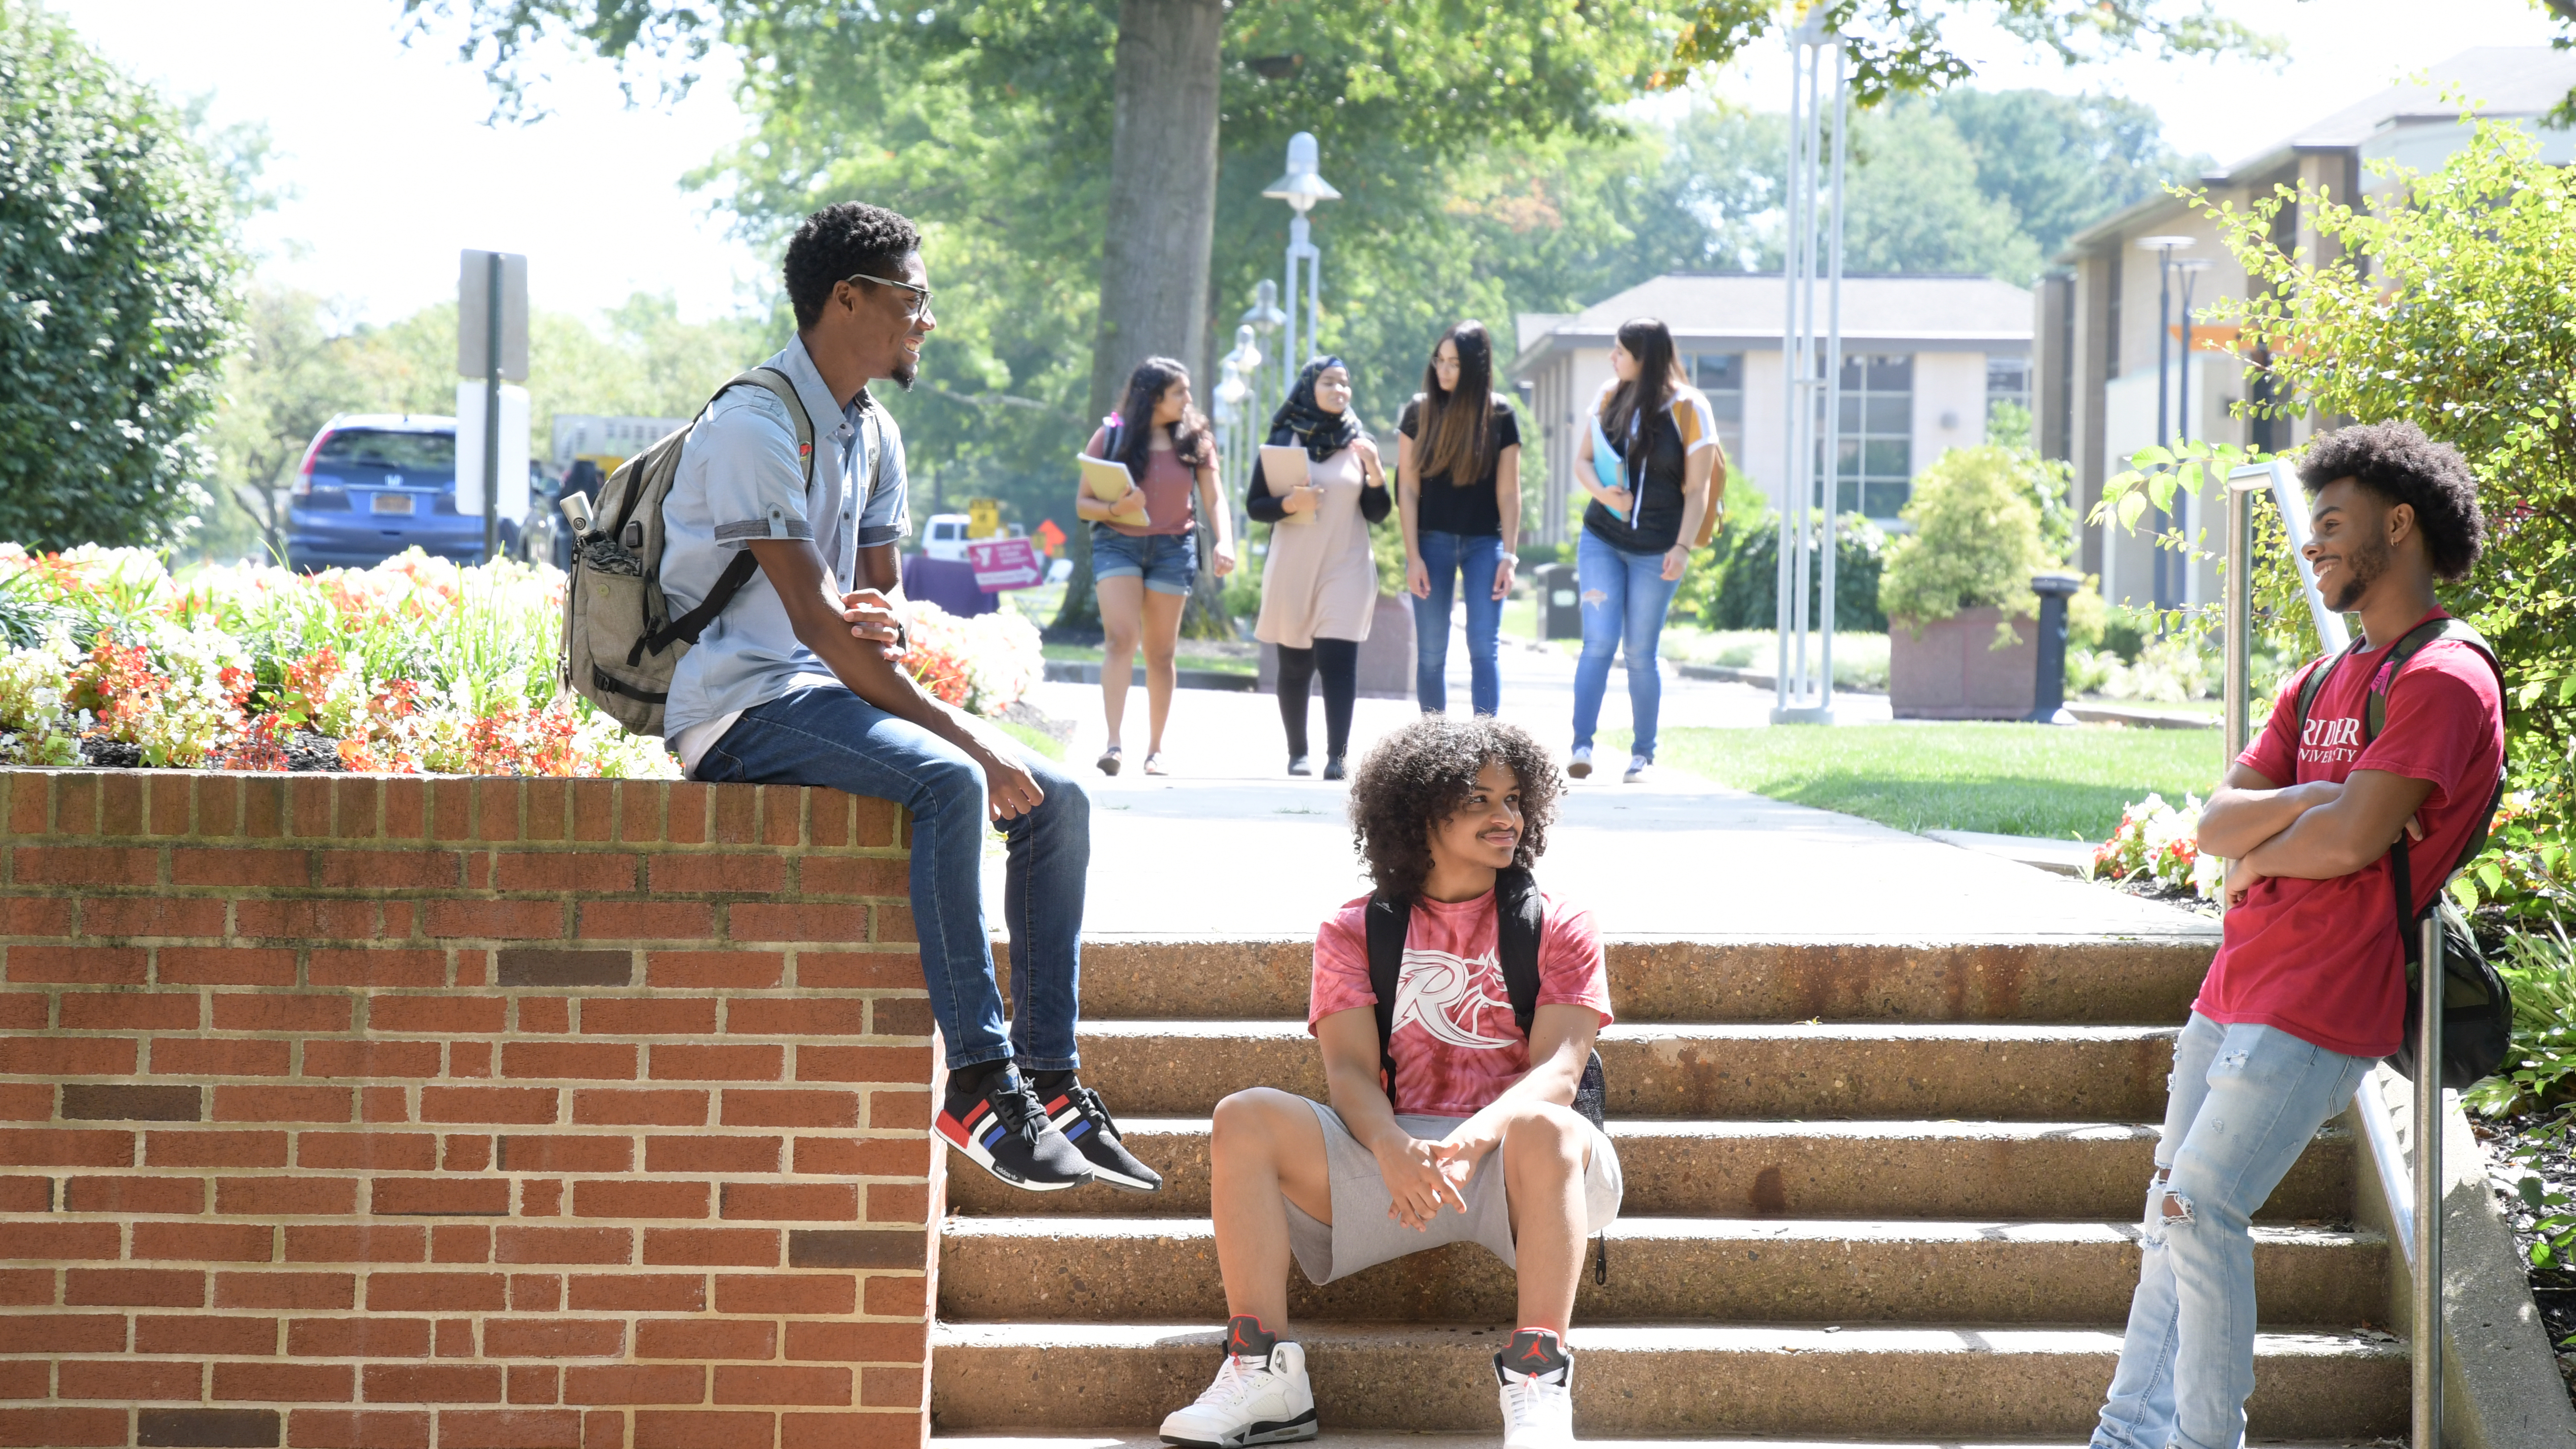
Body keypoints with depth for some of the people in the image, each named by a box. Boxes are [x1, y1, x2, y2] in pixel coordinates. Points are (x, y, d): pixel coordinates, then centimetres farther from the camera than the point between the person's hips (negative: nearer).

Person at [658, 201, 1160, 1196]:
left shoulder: (872, 432, 15)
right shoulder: (755, 424, -15)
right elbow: (814, 617, -22)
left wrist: (883, 623, -10)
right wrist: (962, 733, -24)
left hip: (830, 693, 9)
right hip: (743, 711, -9)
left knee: (1057, 804, -6)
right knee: (947, 782, -33)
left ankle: (1049, 1084, -8)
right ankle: (981, 1086, -33)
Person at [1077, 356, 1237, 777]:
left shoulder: (1194, 440, 3)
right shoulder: (1111, 437, -2)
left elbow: (1214, 497, 2)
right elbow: (1082, 503, -1)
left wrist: (1223, 541, -15)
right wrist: (1115, 509, -21)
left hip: (1172, 548, 2)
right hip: (1117, 543, -2)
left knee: (1160, 652, 6)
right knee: (1122, 637, -18)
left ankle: (1155, 747, 15)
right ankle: (1113, 741, -24)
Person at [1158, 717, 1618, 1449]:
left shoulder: (1557, 929, 10)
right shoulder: (1356, 932, 15)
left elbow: (1557, 1072, -5)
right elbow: (1350, 1071, 1)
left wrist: (1474, 1138, -27)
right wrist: (1393, 1150, -24)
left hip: (1511, 1158, -2)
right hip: (1391, 1152, 2)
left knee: (1547, 1127, -38)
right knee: (1245, 1119, -22)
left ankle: (1538, 1384, -40)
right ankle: (1266, 1377, -25)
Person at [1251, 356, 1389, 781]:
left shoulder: (1360, 443, 8)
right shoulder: (1283, 440, 4)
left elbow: (1376, 513, 7)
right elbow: (1254, 505, 3)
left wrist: (1375, 472, -11)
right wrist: (1289, 503, -16)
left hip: (1346, 567, 0)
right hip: (1292, 568, 0)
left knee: (1338, 659, -13)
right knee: (1295, 665, 5)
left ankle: (1337, 757, -18)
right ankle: (1297, 753, 16)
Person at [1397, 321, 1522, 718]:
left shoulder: (1499, 415, -1)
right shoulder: (1419, 411, 0)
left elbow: (1508, 491, 0)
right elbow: (1408, 488, -1)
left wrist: (1508, 556, -5)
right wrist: (1413, 556, -6)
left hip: (1484, 541, -1)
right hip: (1432, 540, 1)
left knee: (1484, 647, -8)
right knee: (1431, 652, 2)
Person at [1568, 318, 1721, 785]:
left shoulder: (1688, 409, -8)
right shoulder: (1609, 397, 4)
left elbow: (1697, 488, -6)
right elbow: (1583, 459, 10)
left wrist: (1683, 546, -15)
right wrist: (1600, 492, -12)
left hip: (1656, 550, -2)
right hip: (1601, 539, 2)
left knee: (1640, 652, 3)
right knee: (1599, 641, -9)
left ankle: (1643, 753, 14)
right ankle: (1581, 745, -12)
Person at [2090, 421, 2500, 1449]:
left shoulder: (2442, 682, -11)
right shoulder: (2322, 685, 18)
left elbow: (2352, 842, -20)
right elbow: (2217, 824, 9)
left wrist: (2256, 856, -2)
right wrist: (2309, 801, -10)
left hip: (2319, 1009, -9)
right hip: (2234, 991, 9)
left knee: (2203, 1203, -15)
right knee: (2177, 1210, 10)